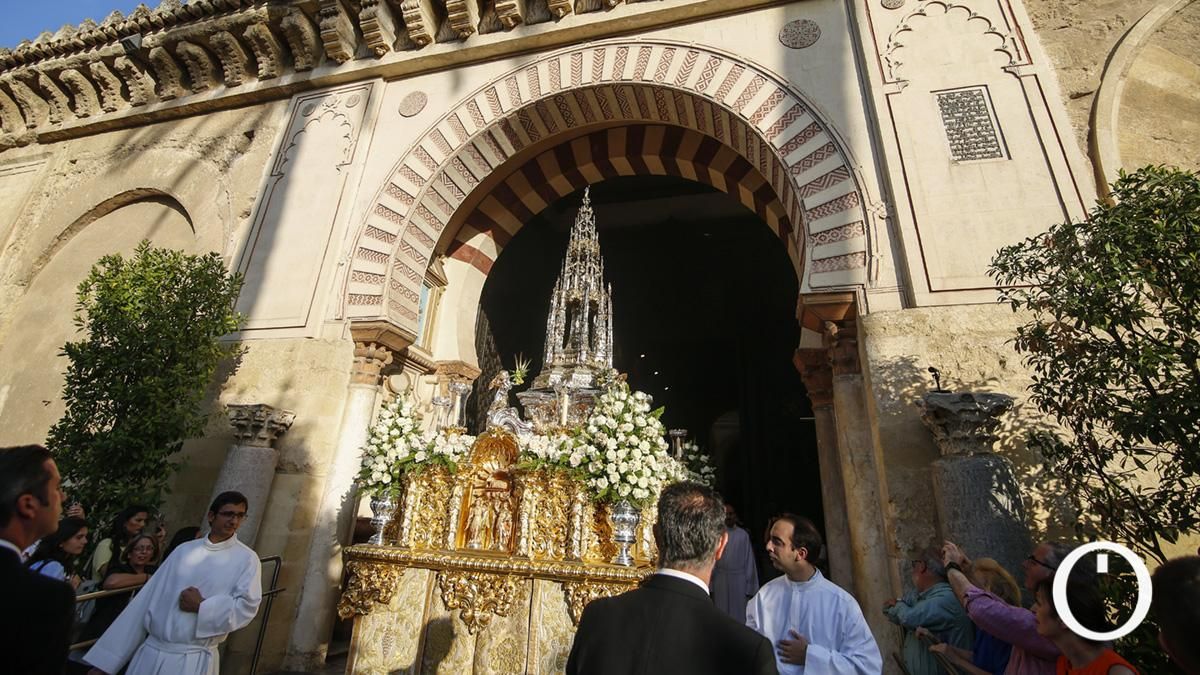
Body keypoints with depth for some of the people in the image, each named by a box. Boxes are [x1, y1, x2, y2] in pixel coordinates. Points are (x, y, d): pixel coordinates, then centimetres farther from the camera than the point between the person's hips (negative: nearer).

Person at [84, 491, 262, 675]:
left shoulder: (247, 558, -6)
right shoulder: (184, 550, 6)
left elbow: (247, 606, -12)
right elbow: (148, 599, 7)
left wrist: (201, 606, -15)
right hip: (150, 652, 3)